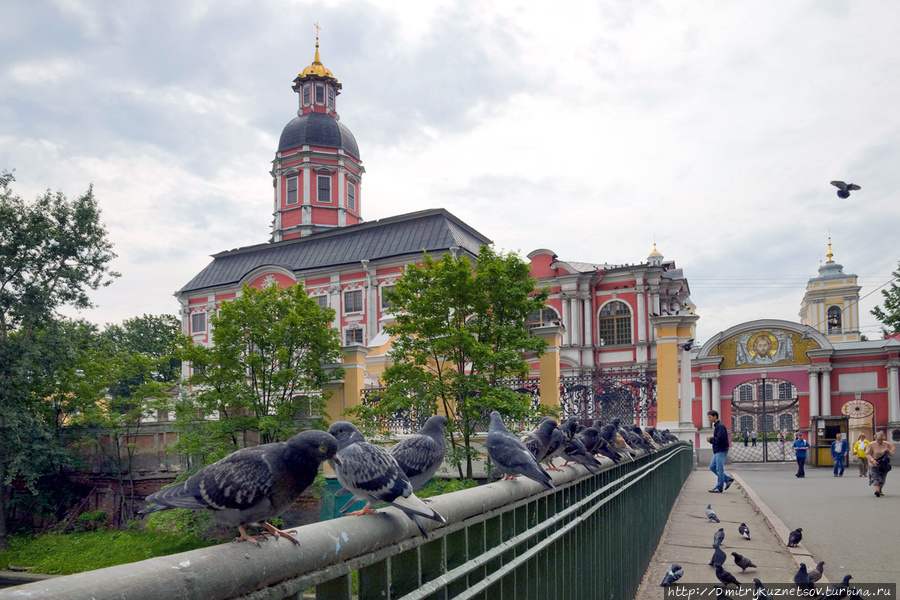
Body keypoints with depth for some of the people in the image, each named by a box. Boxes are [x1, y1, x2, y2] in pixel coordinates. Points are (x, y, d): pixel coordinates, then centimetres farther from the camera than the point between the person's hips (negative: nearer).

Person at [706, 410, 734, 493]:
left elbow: (719, 439, -23)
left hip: (721, 451, -10)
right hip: (717, 451, 10)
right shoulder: (716, 426, 17)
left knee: (719, 469, -5)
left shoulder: (720, 426, -15)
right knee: (712, 467, 11)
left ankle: (719, 488, 2)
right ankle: (728, 479, 17)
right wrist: (711, 438, 2)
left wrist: (710, 439, -10)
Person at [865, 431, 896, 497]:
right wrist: (873, 460, -25)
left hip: (884, 464, 4)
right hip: (874, 464, -4)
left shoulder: (887, 444, 2)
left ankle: (880, 491, 27)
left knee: (882, 479, 11)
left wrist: (888, 451, -14)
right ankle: (877, 491, -25)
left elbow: (892, 454, 9)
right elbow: (867, 454, -9)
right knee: (876, 477, -14)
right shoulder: (871, 445, -8)